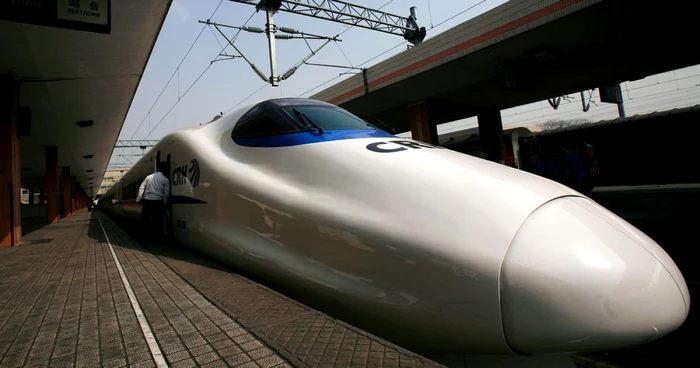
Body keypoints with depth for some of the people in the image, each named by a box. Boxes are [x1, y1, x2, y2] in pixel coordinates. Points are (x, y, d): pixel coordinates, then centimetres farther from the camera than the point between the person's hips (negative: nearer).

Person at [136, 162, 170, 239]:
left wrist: (138, 200, 10)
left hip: (146, 200, 4)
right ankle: (155, 235, 5)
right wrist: (163, 203, 6)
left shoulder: (148, 177, 10)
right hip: (157, 202, -4)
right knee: (156, 219, 2)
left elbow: (141, 188, 7)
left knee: (145, 218, 13)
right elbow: (166, 193, -2)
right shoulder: (165, 180, 0)